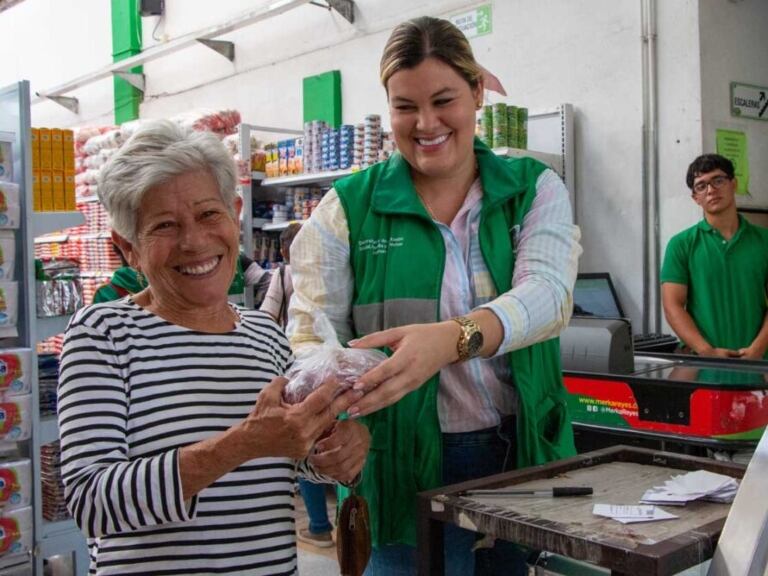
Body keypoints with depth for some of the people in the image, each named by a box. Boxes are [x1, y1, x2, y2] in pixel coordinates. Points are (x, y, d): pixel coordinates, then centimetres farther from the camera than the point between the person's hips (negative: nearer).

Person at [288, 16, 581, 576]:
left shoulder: (535, 189, 0)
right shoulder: (349, 207, -3)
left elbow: (548, 293, -17)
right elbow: (311, 331, -6)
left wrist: (451, 338, -37)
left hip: (525, 455, 2)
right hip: (406, 467, -1)